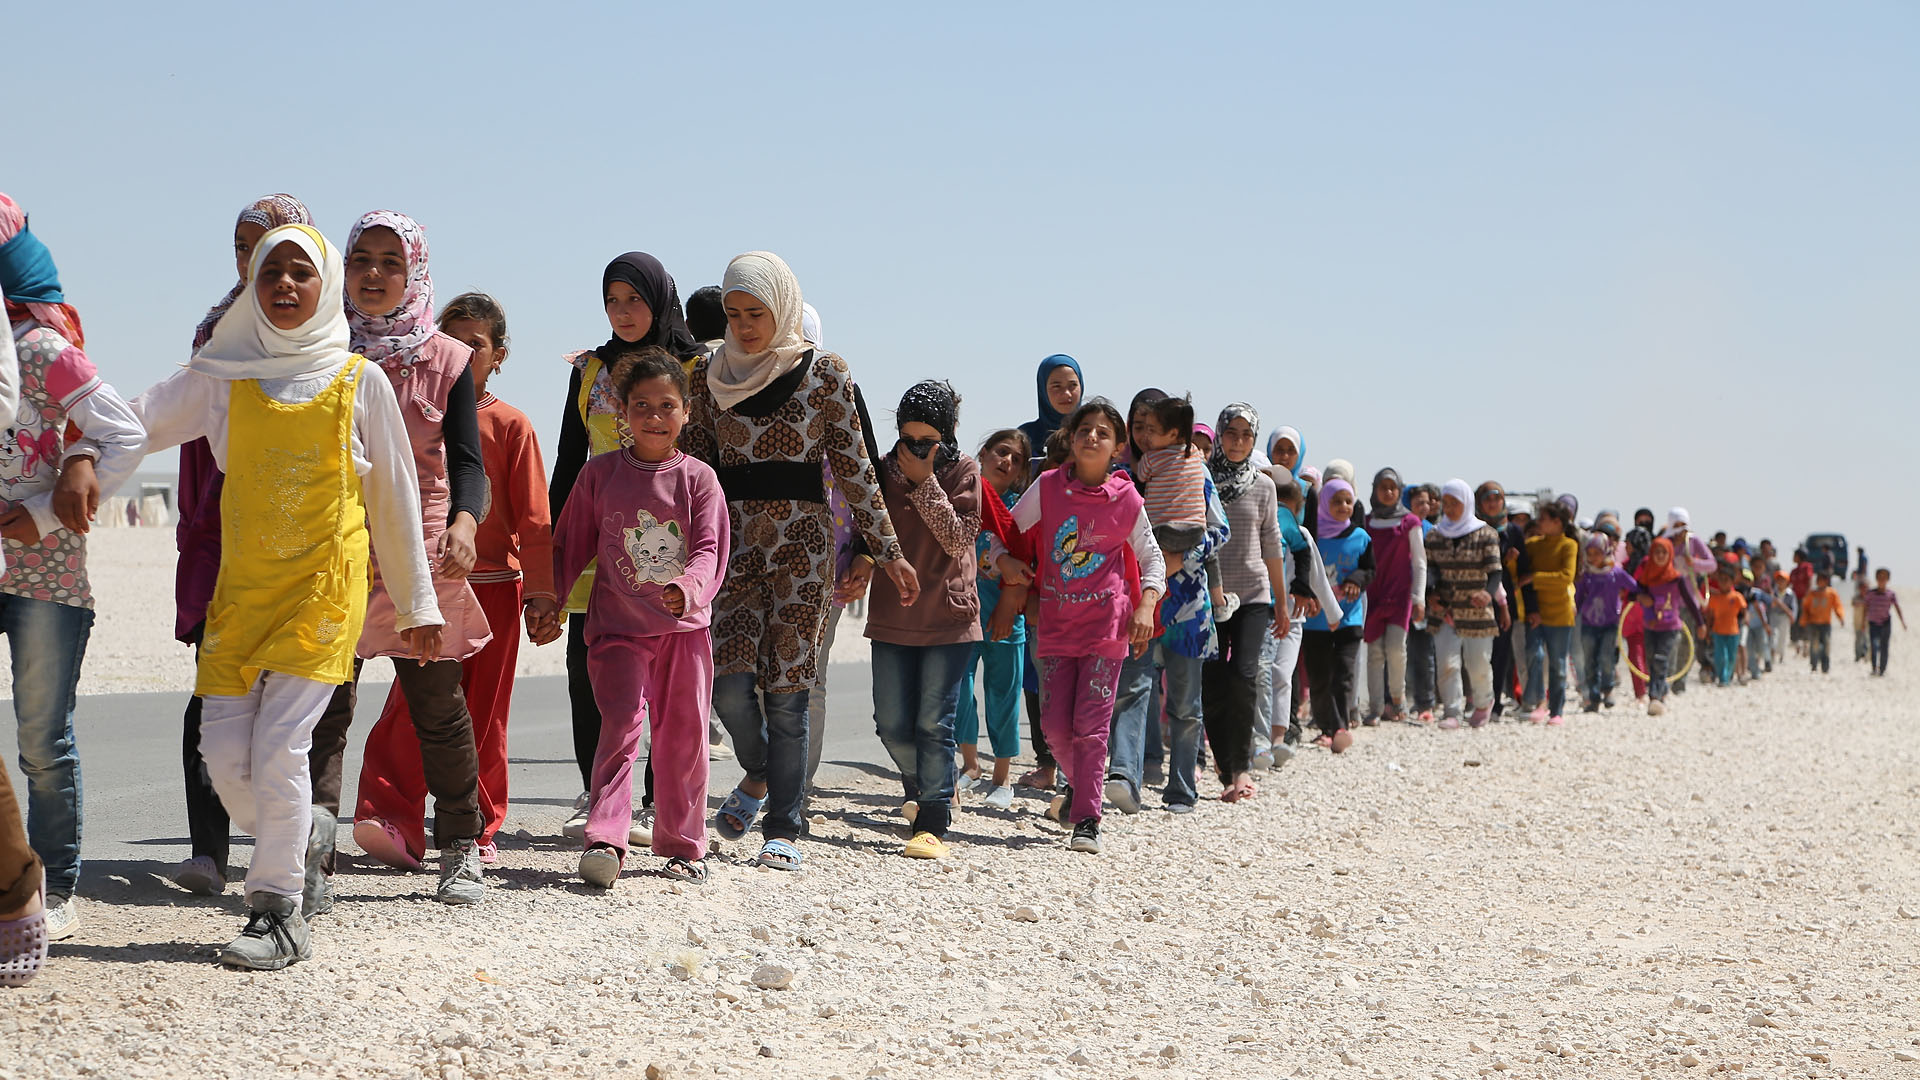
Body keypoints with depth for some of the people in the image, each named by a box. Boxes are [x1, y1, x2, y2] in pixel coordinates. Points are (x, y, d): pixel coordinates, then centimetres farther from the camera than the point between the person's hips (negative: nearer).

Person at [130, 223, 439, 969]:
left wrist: (414, 603, 10)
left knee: (279, 745, -13)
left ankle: (279, 915, -2)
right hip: (241, 585, 3)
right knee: (223, 750, 0)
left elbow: (394, 500, 7)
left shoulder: (359, 381, 2)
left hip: (325, 584, -3)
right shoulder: (223, 375, 7)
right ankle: (297, 843, 29)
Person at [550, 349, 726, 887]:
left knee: (683, 734, 6)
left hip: (685, 626, 1)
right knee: (620, 726, -15)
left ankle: (682, 846, 19)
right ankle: (604, 840, -19)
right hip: (617, 625, -1)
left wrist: (687, 588, -27)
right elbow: (570, 546, 10)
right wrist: (550, 603, 0)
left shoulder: (698, 478, 2)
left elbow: (710, 549, -7)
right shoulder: (599, 474, 4)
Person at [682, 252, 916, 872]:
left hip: (802, 544, -2)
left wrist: (885, 548, 1)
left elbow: (854, 467, 2)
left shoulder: (825, 372, 1)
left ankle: (783, 831, 6)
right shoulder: (709, 375, 7)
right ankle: (757, 775, 21)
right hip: (733, 541, 2)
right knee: (731, 681, -10)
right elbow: (691, 464, 12)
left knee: (786, 691, -4)